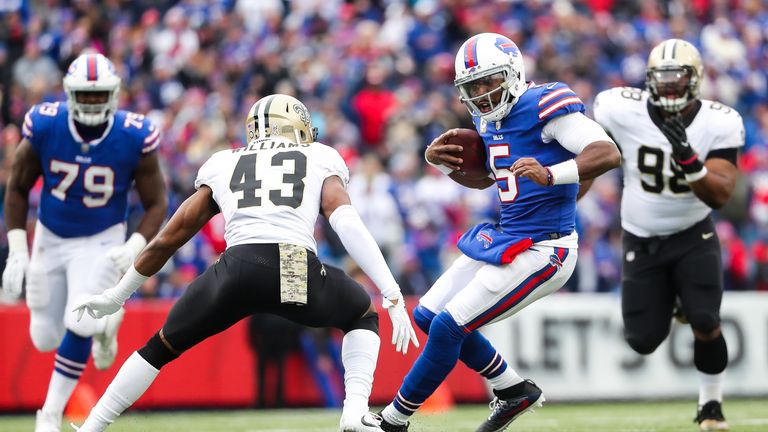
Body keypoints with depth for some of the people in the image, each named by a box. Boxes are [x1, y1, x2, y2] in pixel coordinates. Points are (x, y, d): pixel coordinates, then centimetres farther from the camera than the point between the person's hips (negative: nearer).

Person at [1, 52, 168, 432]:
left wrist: (134, 248, -24)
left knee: (79, 325, -22)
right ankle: (105, 320, 42)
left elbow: (157, 203, -8)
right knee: (45, 338, 8)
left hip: (101, 242, -3)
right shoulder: (43, 128, -17)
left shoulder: (133, 138, -20)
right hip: (50, 239, 3)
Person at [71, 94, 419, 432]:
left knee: (162, 347, 25)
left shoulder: (222, 166, 29)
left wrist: (117, 296, 43)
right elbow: (348, 224, 6)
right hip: (302, 274, -1)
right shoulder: (320, 160, 24)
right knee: (363, 317, 30)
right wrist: (393, 297, 0)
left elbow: (166, 241, 31)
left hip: (238, 270, 1)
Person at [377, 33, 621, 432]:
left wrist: (549, 174, -40)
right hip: (503, 239, 10)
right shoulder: (490, 119, 10)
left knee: (448, 327, -9)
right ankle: (513, 390, 25)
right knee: (428, 315, 14)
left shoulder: (544, 106, -17)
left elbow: (608, 154, -26)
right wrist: (439, 160, 8)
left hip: (539, 251, -10)